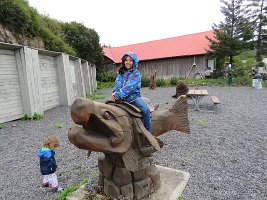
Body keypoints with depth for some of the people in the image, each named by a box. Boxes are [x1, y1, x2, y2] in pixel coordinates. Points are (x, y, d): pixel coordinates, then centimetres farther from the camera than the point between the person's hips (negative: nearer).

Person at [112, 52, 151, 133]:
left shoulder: (136, 73, -1)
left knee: (146, 109, -25)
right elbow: (118, 82, 1)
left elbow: (130, 86, -15)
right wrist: (116, 92, -21)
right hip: (121, 98, 5)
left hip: (133, 96, -4)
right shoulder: (121, 73, 15)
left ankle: (148, 132, -11)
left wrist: (119, 94, -24)